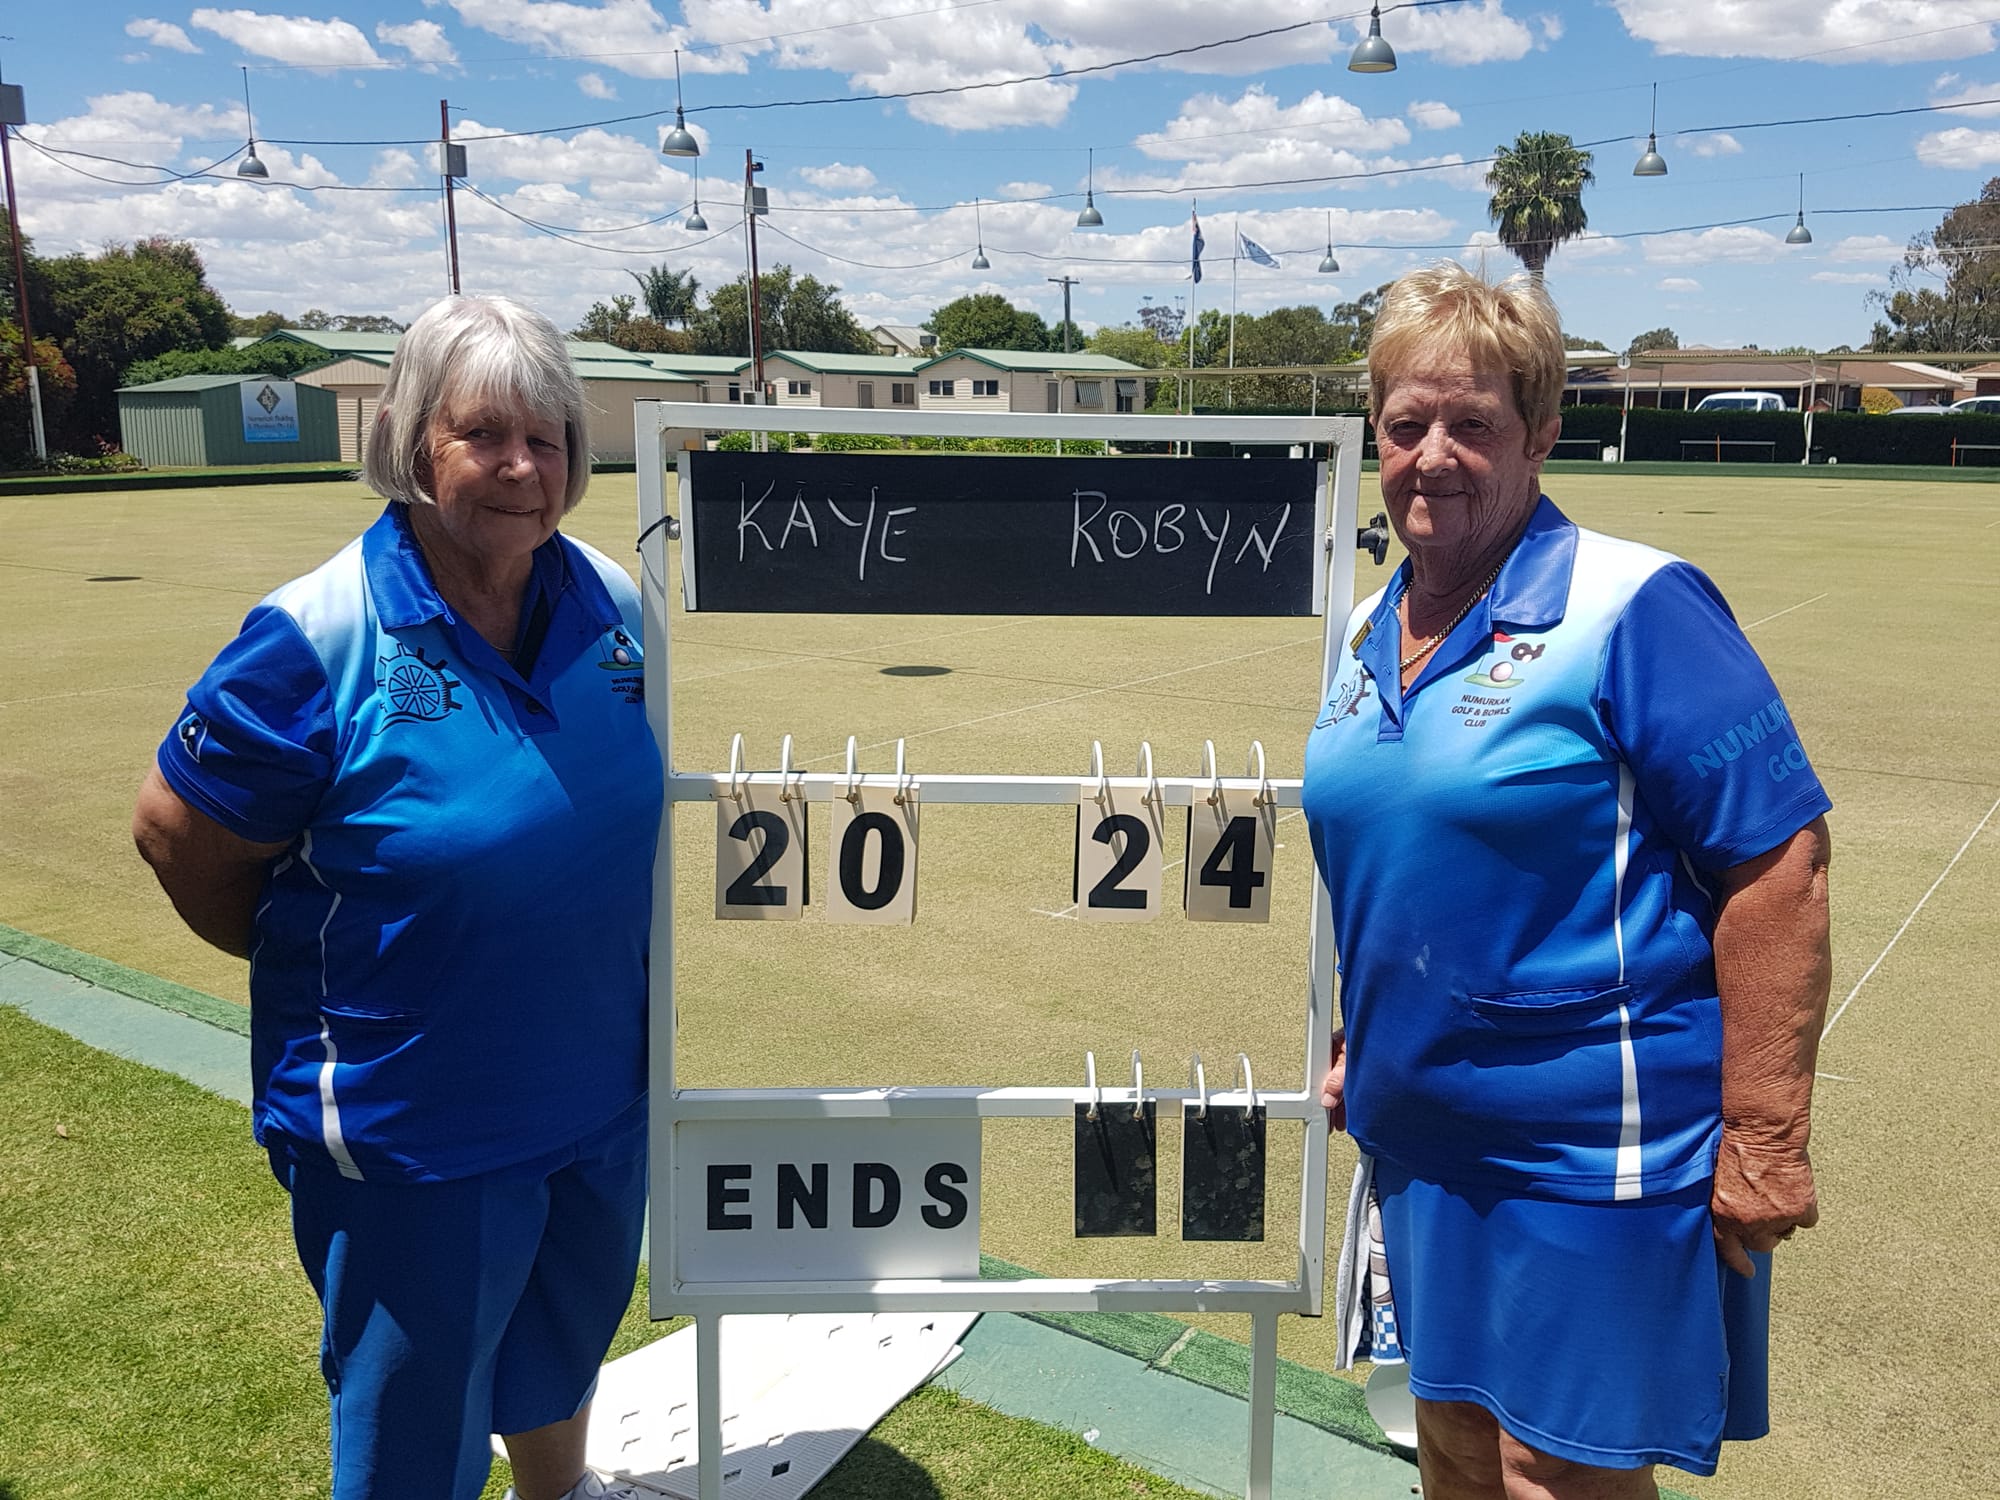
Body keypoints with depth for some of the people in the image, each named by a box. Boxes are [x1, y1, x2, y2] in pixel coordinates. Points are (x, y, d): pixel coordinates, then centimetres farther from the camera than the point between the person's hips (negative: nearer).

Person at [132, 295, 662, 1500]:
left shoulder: (611, 601, -5)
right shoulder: (322, 635, -21)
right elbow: (178, 833, -9)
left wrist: (571, 966, 8)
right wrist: (321, 971, -1)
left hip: (602, 1096, 5)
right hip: (408, 1122, -5)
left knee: (564, 1349, 29)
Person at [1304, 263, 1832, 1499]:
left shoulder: (1633, 609, -15)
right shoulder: (1374, 631, 7)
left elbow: (1777, 865, -18)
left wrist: (1764, 1144, -19)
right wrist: (1361, 1050, 19)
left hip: (1595, 1154, -7)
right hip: (1422, 1142, 7)